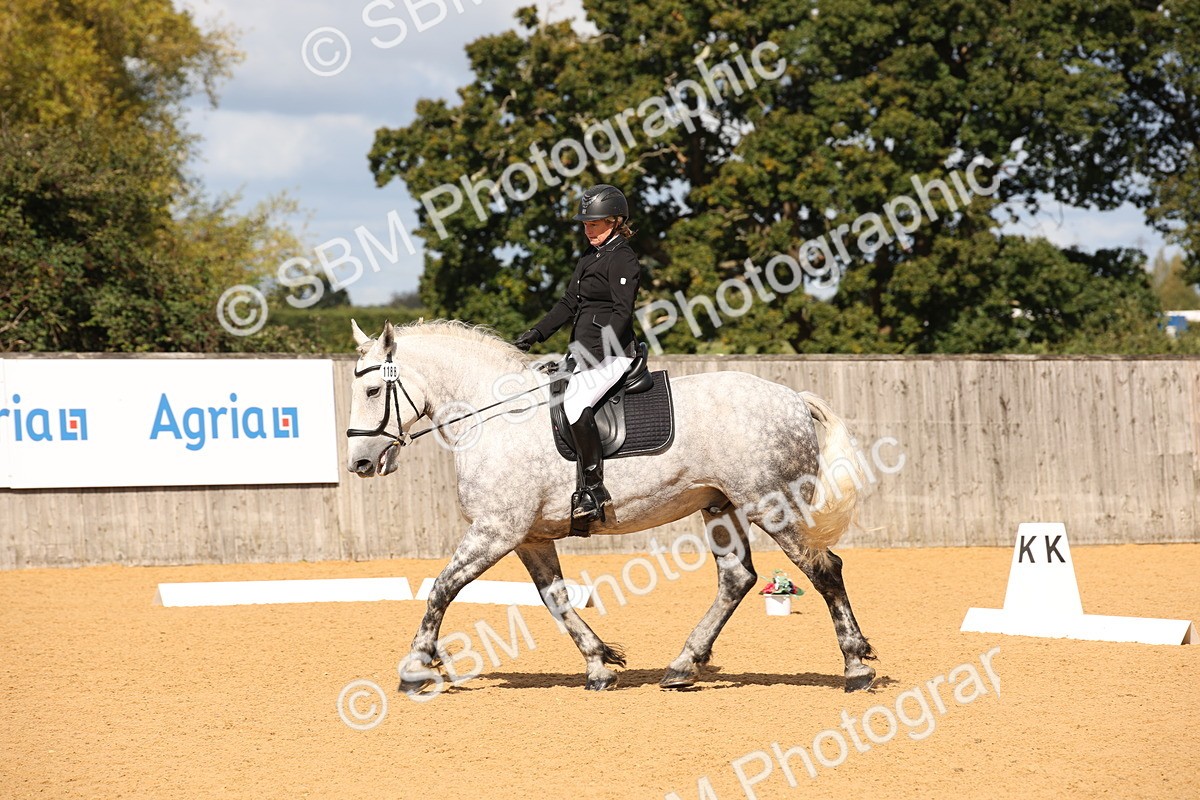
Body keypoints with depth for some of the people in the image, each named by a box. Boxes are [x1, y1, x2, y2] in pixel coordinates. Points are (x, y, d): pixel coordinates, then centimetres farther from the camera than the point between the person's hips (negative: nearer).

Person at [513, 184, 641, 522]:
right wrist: (534, 336, 17)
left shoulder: (622, 259, -10)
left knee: (575, 403, -30)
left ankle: (594, 489, -27)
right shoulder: (591, 256, 19)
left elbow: (622, 313, -18)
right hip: (586, 354, 11)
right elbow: (569, 304, 24)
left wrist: (597, 351, -26)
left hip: (611, 355, -11)